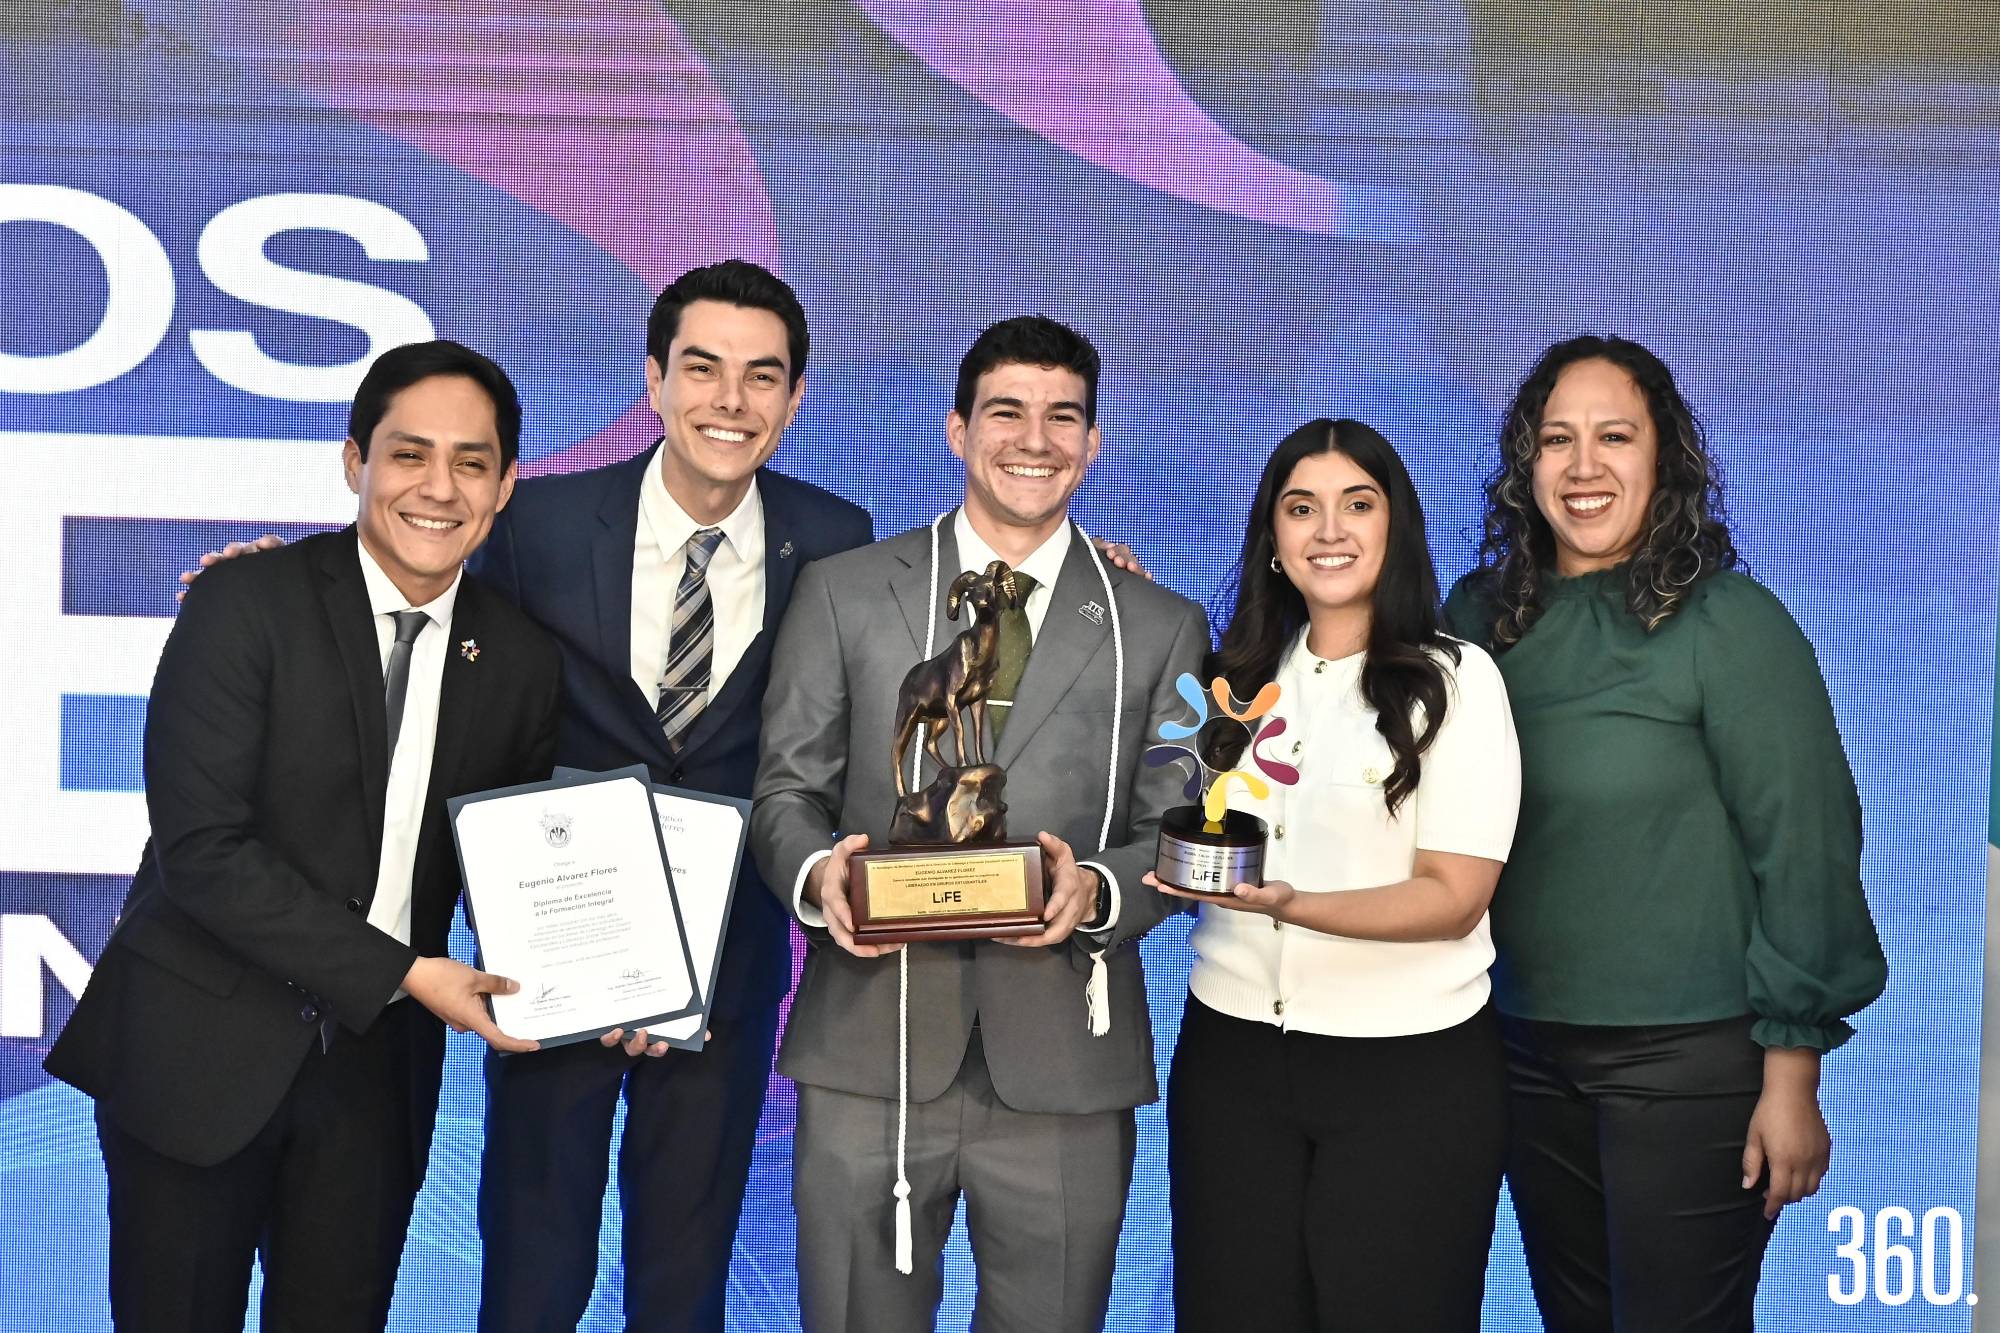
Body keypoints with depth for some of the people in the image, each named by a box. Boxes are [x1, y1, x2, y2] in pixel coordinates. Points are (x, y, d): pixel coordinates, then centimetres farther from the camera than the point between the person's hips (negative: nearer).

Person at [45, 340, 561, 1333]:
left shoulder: (520, 659, 2)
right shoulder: (245, 608, -12)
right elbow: (201, 849, -18)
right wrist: (404, 974, -19)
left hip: (379, 1065, 4)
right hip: (203, 1052, -3)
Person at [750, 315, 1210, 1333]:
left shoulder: (1161, 628, 9)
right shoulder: (843, 592, 8)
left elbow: (1177, 831, 7)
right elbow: (786, 790, 8)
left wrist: (1100, 890, -14)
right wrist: (817, 871, -14)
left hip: (1065, 1067, 1)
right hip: (870, 1055, 0)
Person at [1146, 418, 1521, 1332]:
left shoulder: (1454, 678, -6)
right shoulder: (1240, 676, 8)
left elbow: (1454, 898, -11)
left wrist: (1291, 905, -28)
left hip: (1408, 1069, -4)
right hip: (1229, 1052, 4)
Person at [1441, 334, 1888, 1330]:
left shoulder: (1728, 623, -10)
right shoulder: (1479, 615, 4)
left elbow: (1803, 849, -11)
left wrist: (1792, 1077, -11)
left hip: (1690, 1060, -5)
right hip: (1529, 1050, 5)